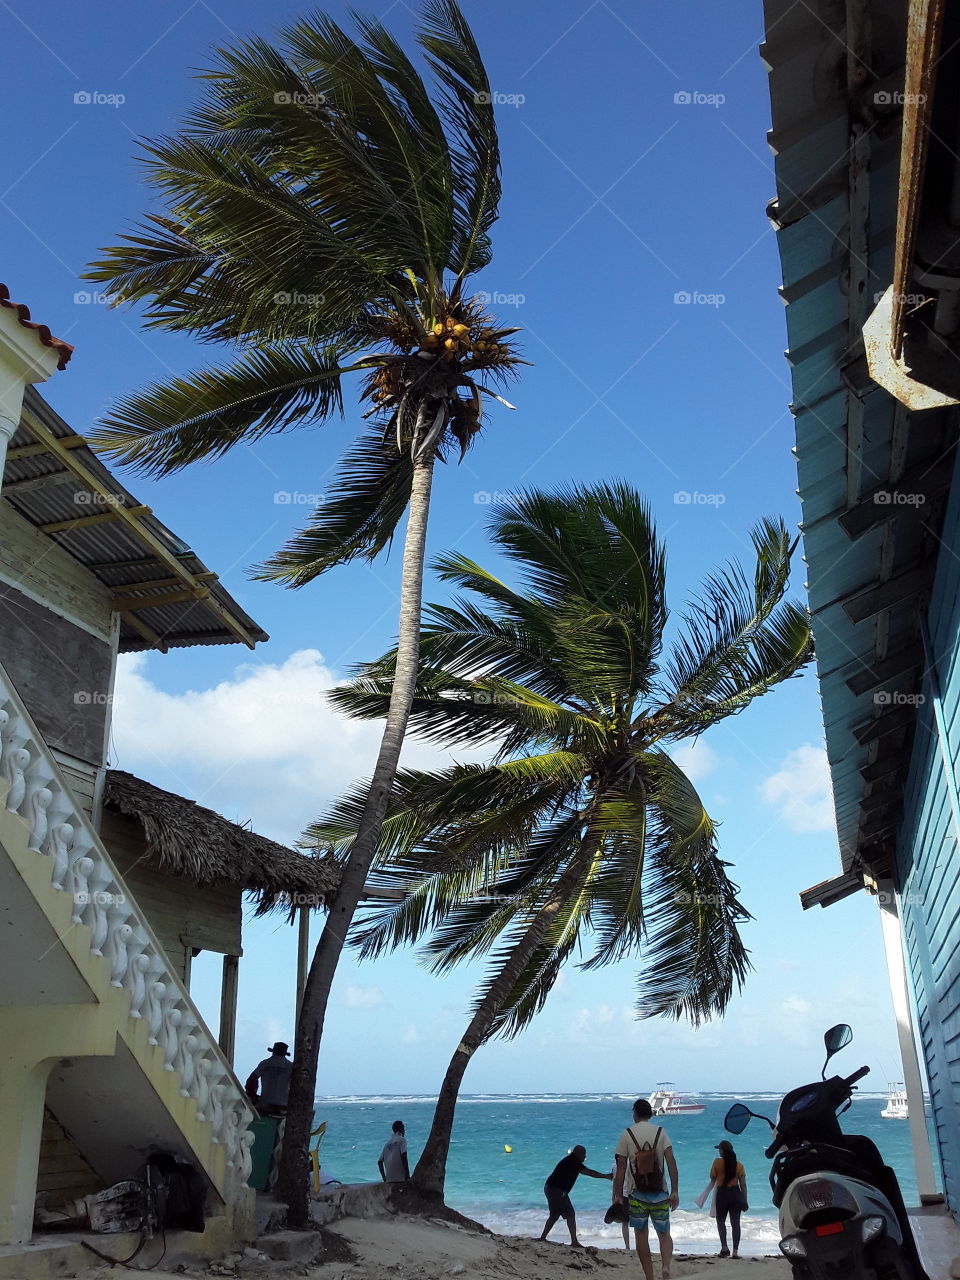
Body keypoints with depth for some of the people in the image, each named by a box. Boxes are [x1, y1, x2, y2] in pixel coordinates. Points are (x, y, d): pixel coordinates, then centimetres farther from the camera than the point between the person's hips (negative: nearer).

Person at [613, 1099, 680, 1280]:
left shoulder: (627, 1134, -1)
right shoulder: (660, 1132, 3)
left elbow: (621, 1166, -3)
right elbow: (671, 1162, -6)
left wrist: (618, 1194, 2)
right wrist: (675, 1191, -5)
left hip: (637, 1192, -1)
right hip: (660, 1191, 1)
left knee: (641, 1234, 11)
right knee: (664, 1233, 11)